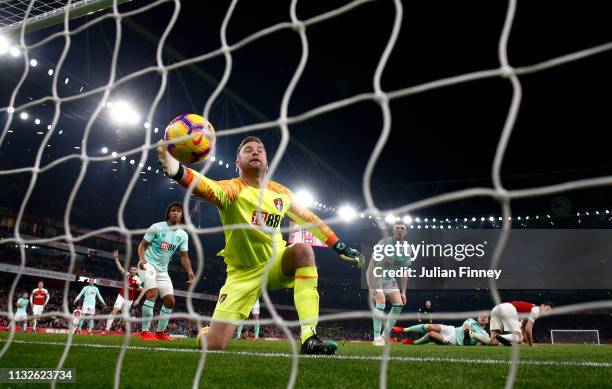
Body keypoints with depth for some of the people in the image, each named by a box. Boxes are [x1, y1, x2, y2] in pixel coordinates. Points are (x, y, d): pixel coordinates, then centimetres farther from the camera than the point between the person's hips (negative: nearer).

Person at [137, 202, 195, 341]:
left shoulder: (183, 235, 2)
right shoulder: (157, 227, -10)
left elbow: (184, 256, 3)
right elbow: (142, 245, -7)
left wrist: (190, 272, -13)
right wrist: (142, 259, -26)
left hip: (162, 270, 6)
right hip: (148, 265, -6)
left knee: (170, 301, 3)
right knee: (153, 293, -27)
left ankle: (160, 332, 19)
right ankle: (145, 332, -21)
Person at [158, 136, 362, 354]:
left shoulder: (281, 193, -1)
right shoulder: (233, 189, -15)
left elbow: (309, 219, 15)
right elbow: (207, 188, -39)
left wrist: (339, 247, 15)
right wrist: (174, 169, -60)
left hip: (276, 264, 3)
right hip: (243, 274, -2)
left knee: (303, 250, -31)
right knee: (214, 345, -10)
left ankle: (309, 338, -32)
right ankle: (204, 332, 31)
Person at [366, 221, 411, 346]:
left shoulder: (407, 249, -4)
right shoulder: (384, 243, -21)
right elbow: (372, 265, -22)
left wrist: (403, 292, 0)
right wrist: (371, 286, -28)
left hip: (390, 278, 6)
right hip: (376, 276, -6)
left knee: (398, 303, -5)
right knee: (381, 303, -20)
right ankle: (377, 338, -15)